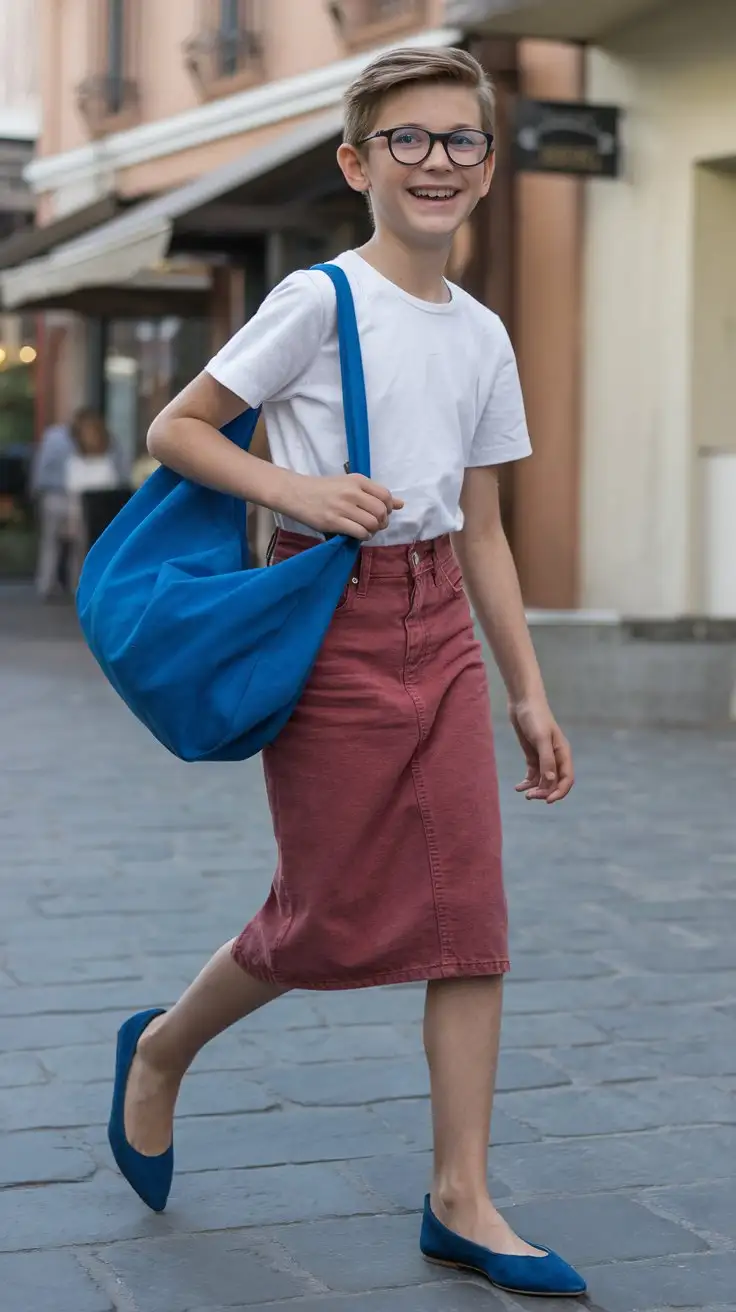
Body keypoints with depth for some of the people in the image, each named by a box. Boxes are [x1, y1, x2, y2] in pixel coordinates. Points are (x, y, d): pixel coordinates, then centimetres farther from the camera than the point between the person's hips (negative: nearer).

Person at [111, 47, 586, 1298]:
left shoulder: (483, 336, 11)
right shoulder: (318, 300, -6)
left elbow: (481, 529, 14)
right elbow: (175, 430, -5)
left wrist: (529, 693, 12)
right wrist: (296, 489, -20)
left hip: (439, 624, 6)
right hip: (331, 618, -5)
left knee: (470, 912, 0)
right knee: (331, 922, 1)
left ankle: (462, 1201, 9)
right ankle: (159, 1049, 30)